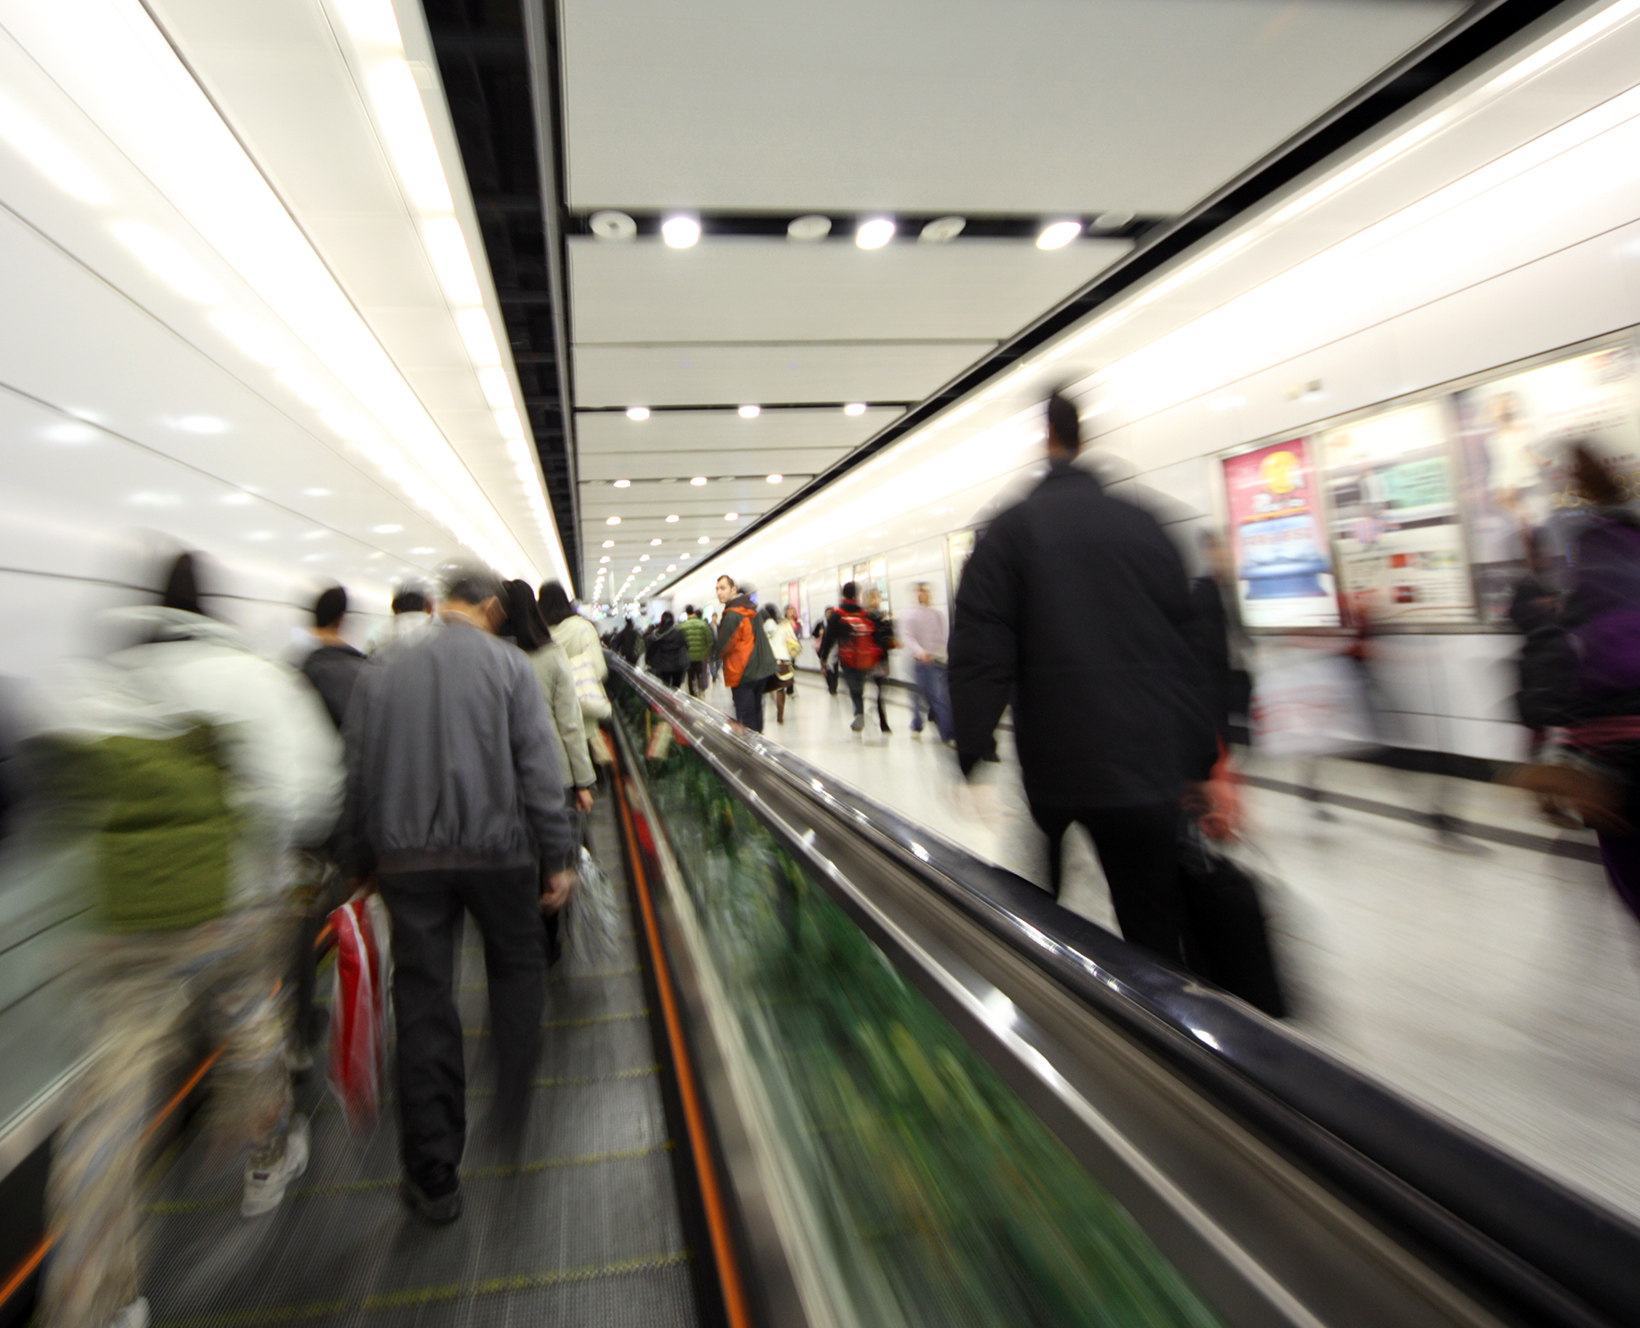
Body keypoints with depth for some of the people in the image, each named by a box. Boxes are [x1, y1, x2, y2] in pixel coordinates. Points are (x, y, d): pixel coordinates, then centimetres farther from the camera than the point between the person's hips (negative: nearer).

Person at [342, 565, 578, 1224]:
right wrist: (558, 857, -6)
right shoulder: (508, 664, -5)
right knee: (517, 968, 22)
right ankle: (515, 1106, 28)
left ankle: (433, 1177, 20)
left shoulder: (380, 675, 6)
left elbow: (359, 779, 8)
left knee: (422, 1002, 10)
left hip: (407, 857, 3)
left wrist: (364, 864, 16)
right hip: (496, 849, -2)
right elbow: (539, 769, -10)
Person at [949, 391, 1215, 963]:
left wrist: (976, 756, -9)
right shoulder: (1143, 524, 8)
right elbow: (1192, 646, 9)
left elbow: (981, 653, -11)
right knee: (1155, 935, 11)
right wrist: (1202, 762, 14)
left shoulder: (1008, 530, -3)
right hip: (1152, 761, 3)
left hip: (1053, 763, -2)